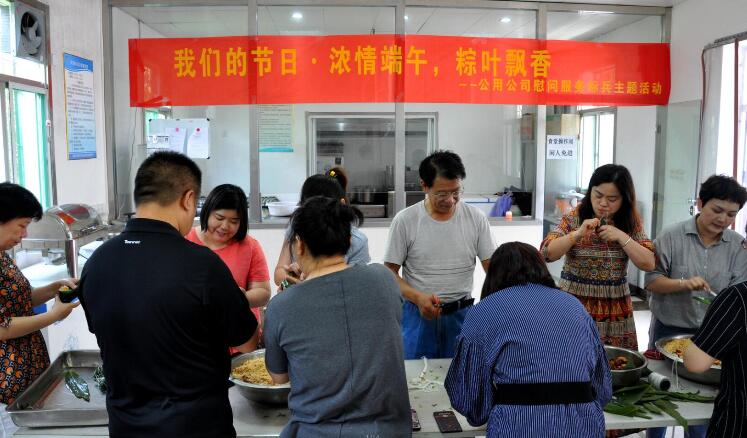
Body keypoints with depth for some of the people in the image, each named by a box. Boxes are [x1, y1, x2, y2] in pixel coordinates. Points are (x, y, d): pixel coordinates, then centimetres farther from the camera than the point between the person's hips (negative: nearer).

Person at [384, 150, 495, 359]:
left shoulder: (476, 218, -3)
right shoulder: (404, 220, -7)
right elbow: (390, 273, -4)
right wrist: (418, 297, -20)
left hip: (462, 313, 2)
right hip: (418, 313, -1)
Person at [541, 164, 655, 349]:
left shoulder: (631, 222, 3)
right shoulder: (574, 218, -2)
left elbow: (648, 264, -3)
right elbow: (547, 253, -10)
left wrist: (621, 236, -14)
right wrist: (577, 234, -22)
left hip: (616, 311, 2)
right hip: (574, 306, -2)